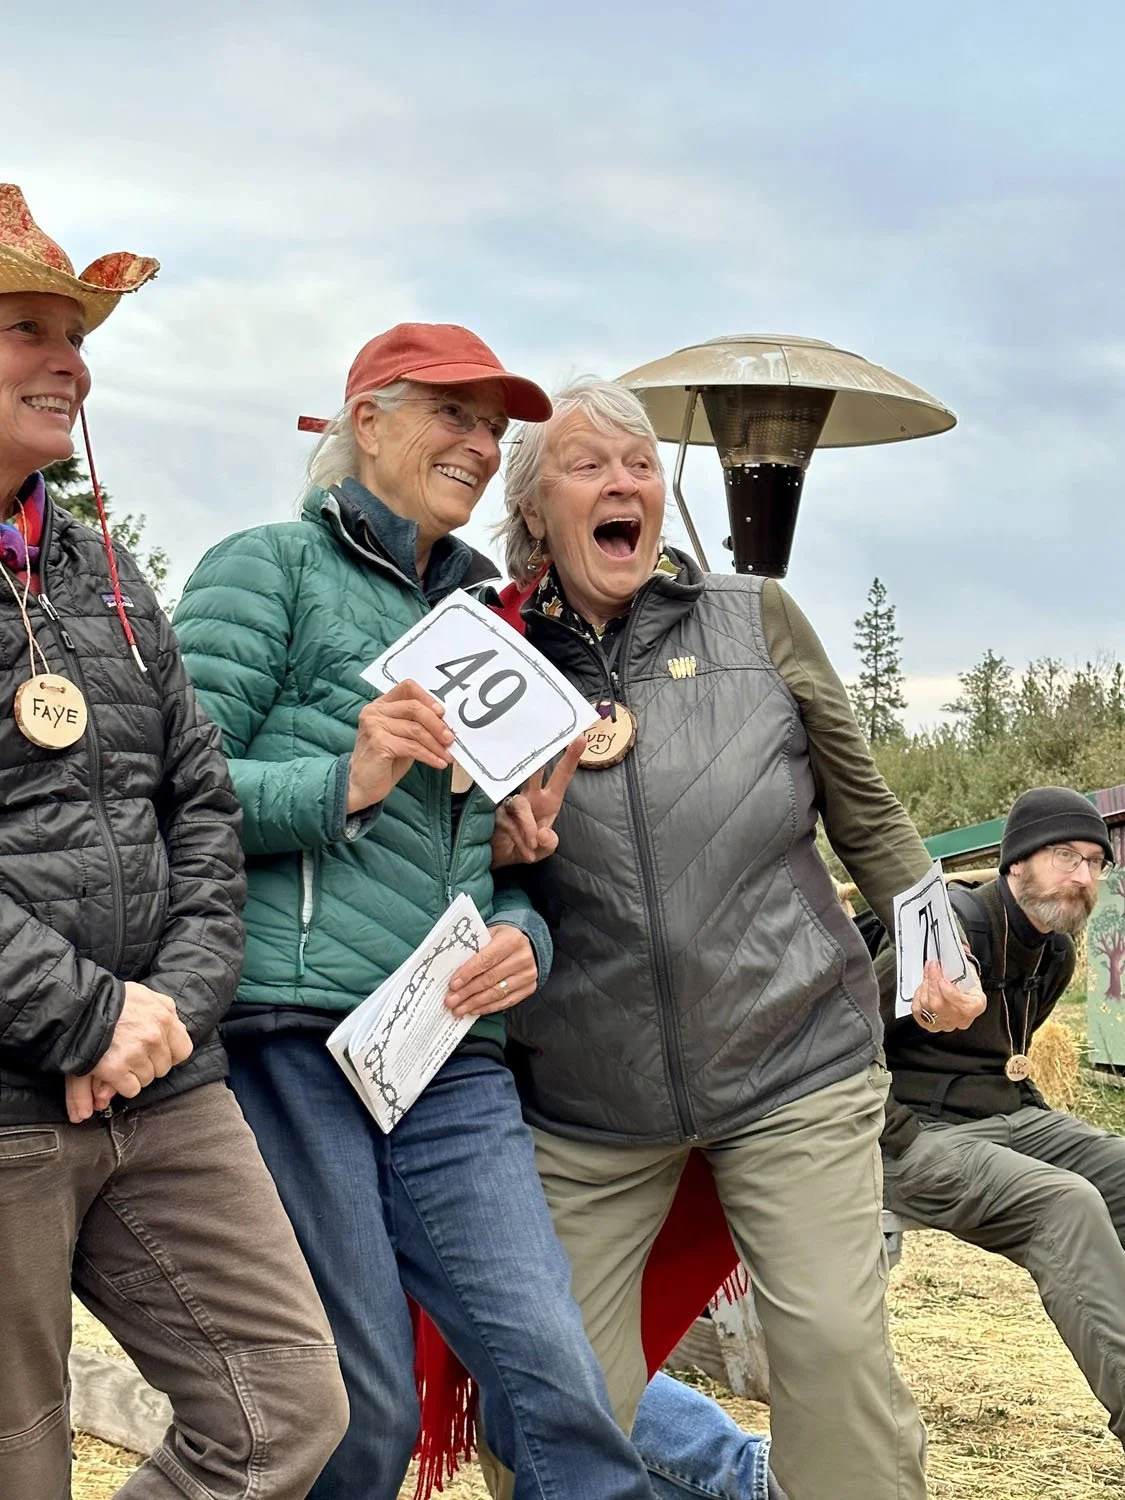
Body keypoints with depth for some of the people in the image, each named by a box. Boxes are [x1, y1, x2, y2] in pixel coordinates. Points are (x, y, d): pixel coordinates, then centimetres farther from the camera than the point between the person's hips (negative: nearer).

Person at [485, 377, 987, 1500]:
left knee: (836, 1345, -8)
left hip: (794, 1070, 0)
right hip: (582, 1101, 1)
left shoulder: (757, 622, 5)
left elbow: (864, 811, 12)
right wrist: (492, 840, -9)